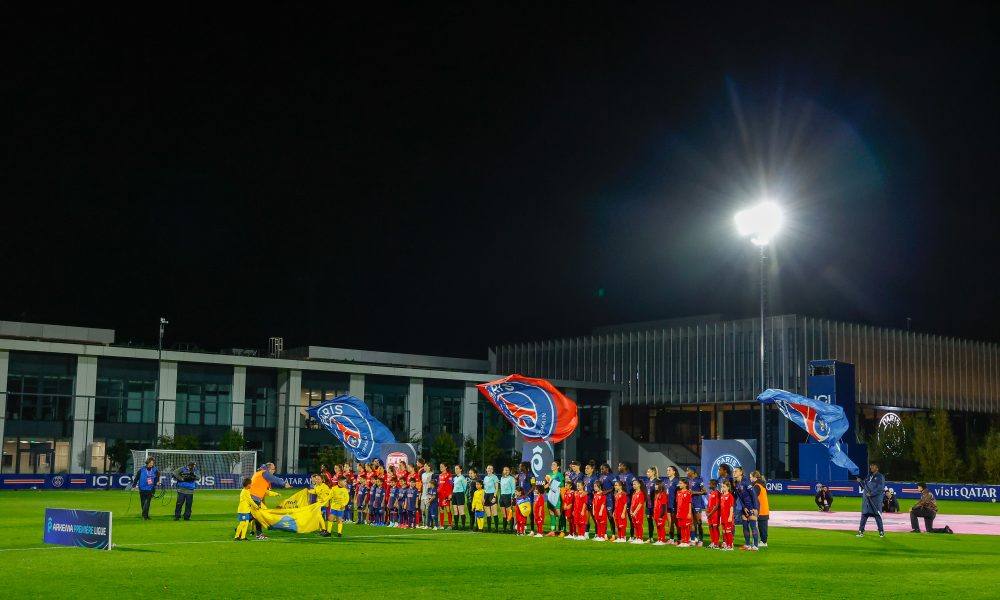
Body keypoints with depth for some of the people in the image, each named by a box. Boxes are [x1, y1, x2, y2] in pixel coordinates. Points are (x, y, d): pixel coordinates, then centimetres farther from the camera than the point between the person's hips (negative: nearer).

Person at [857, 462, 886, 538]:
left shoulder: (880, 477, -4)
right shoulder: (868, 476, 16)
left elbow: (880, 488, -14)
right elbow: (864, 486, 21)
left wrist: (872, 493, -21)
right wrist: (860, 481, 1)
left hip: (876, 499, -6)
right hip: (866, 499, 6)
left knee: (877, 515, -3)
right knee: (864, 515, 6)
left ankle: (881, 532, 7)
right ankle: (861, 531, 9)